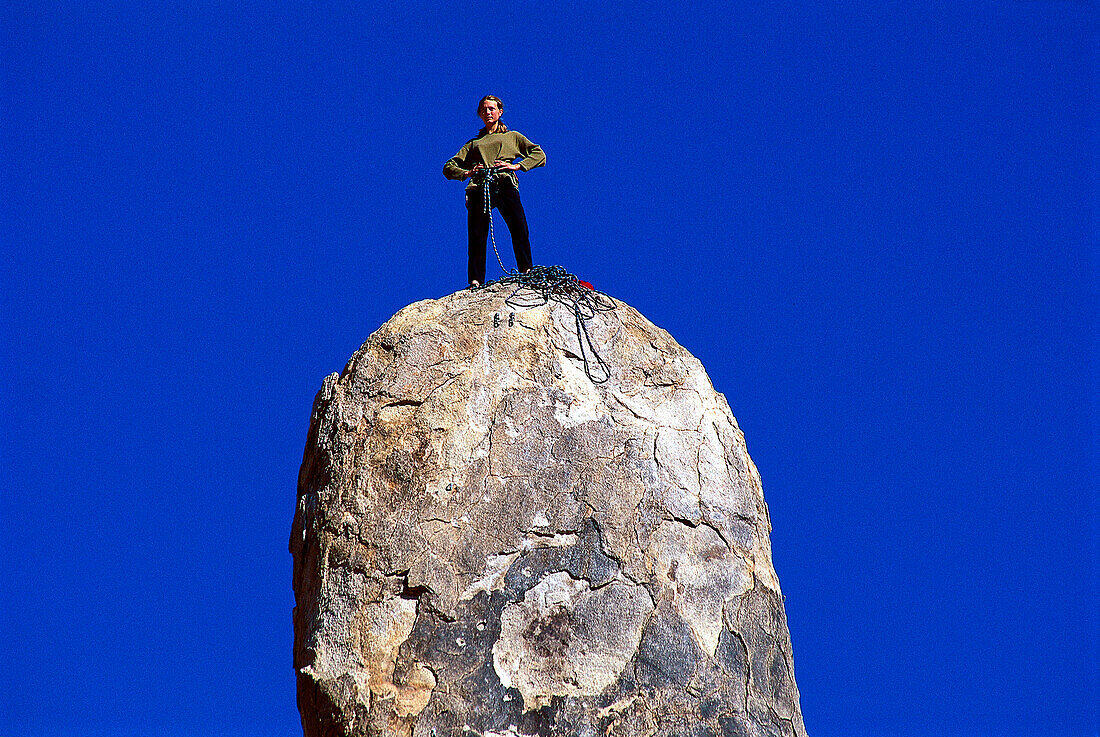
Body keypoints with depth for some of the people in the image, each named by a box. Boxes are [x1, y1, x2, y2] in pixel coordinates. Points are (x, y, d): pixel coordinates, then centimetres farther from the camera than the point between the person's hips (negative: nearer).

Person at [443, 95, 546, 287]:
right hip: (479, 185, 2)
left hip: (504, 183, -2)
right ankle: (475, 281, -21)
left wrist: (516, 165, -1)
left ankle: (526, 271, -28)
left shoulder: (513, 137, 29)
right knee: (477, 235, -16)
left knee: (519, 227, -26)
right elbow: (449, 167, 27)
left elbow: (539, 155, 16)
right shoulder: (474, 143, 33)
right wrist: (467, 173, 5)